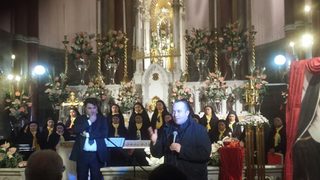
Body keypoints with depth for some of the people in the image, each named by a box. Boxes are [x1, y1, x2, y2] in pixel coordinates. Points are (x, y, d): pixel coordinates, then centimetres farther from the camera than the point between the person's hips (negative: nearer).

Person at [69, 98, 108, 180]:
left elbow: (104, 133, -6)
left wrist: (88, 134, -10)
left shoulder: (102, 119, 7)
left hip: (97, 155, -1)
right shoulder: (80, 119, 9)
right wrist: (89, 121, -11)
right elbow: (76, 130, -9)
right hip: (82, 154, 1)